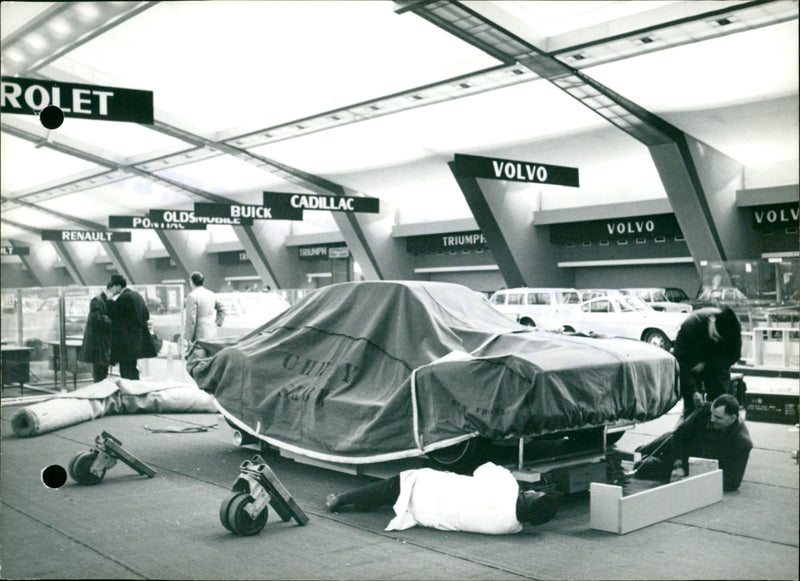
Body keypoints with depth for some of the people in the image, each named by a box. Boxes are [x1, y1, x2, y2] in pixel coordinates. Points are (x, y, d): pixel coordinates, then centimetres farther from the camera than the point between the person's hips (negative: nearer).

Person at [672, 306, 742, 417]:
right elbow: (679, 360, -28)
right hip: (691, 366, -2)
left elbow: (734, 356, -10)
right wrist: (693, 391, -33)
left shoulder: (734, 327, -24)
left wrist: (706, 364, -22)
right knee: (691, 405, -9)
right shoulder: (691, 324, -32)